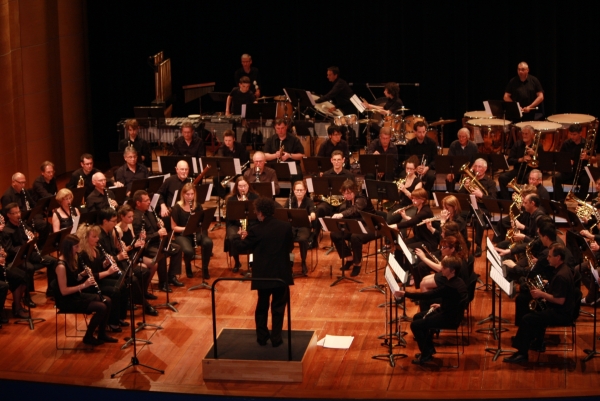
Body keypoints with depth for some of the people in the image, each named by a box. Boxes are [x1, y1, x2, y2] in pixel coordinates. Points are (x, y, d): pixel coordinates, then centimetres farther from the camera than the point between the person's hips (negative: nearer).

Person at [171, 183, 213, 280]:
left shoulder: (198, 207, 4)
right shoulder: (177, 208, -8)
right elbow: (174, 227, -7)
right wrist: (186, 228, -23)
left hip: (196, 233, 3)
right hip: (182, 234, -3)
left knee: (208, 242, -31)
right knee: (188, 251, -36)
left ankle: (205, 269, -9)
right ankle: (188, 267, 3)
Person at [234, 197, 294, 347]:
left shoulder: (255, 230, -13)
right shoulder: (286, 227, -6)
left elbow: (240, 248, -3)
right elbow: (290, 247, 7)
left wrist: (241, 238, 16)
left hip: (262, 274, -1)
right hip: (281, 273, 1)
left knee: (262, 305, 16)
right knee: (278, 306, 11)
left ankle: (262, 337, 20)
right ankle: (276, 338, 11)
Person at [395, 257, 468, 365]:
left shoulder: (450, 287, -30)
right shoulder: (457, 281, 0)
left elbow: (427, 295, -30)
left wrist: (405, 294, -27)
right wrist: (440, 305, 5)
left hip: (449, 318, -10)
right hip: (451, 312, 10)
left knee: (415, 325, -8)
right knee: (417, 317, 19)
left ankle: (426, 355, 5)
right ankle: (429, 348, 27)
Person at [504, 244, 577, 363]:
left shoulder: (561, 275, -23)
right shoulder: (563, 269, 10)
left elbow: (560, 300, -27)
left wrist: (542, 294, -17)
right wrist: (543, 295, 6)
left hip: (562, 314, -11)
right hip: (563, 310, 11)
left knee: (527, 319, -14)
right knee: (536, 314, 29)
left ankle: (522, 353, -9)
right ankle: (537, 343, 34)